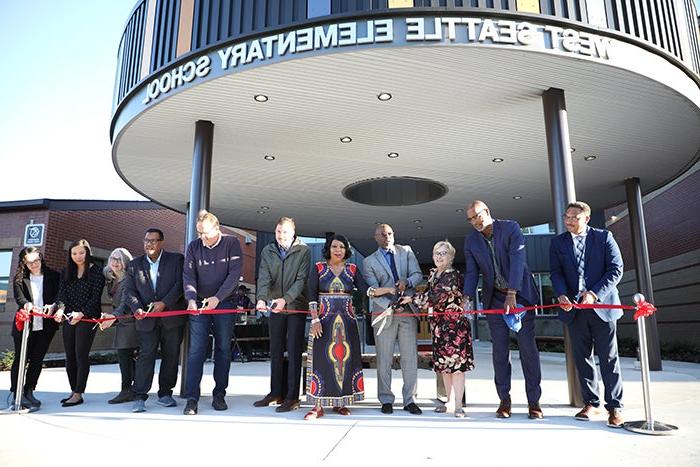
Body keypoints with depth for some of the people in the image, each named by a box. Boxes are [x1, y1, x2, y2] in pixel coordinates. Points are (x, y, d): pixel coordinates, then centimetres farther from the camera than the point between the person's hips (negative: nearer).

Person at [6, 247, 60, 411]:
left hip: (45, 326, 0)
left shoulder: (53, 276, 5)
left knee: (37, 360, 5)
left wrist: (53, 307, -23)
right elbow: (19, 297, -8)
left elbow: (58, 297, -1)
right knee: (20, 359, 2)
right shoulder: (20, 278, 5)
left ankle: (28, 392, 17)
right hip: (24, 325, 0)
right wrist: (27, 305, -30)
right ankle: (15, 393, 13)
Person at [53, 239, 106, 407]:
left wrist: (81, 313, -19)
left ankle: (78, 394, 0)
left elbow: (95, 297, -9)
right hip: (69, 318, 6)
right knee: (70, 356, 9)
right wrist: (61, 308, -17)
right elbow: (62, 293, 2)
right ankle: (73, 391, 19)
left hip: (87, 318, -6)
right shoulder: (67, 272, 12)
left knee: (81, 355, -6)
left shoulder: (96, 272, -4)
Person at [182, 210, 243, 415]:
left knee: (223, 349, 6)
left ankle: (219, 394, 18)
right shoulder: (194, 246, 2)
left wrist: (217, 298, -21)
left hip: (224, 304, -1)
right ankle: (192, 398, 1)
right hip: (199, 305, 1)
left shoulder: (231, 243, -5)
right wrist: (191, 298, -19)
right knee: (196, 350, -4)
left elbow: (234, 273, -12)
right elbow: (188, 275, -2)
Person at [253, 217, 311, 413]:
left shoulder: (303, 251, -7)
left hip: (296, 306, -4)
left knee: (294, 352, 0)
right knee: (275, 351, 12)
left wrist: (286, 299, -27)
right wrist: (262, 298, -25)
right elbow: (264, 277, -7)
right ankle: (276, 393, 24)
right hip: (275, 308, 4)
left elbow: (301, 279, -14)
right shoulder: (268, 251, 3)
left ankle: (292, 397, 8)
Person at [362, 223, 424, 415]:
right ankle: (386, 400, 14)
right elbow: (373, 290, -3)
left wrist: (407, 282, -16)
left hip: (407, 311, 2)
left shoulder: (406, 251, 12)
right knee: (384, 359, 3)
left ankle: (409, 400, 12)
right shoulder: (369, 261, 6)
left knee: (410, 357, 3)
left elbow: (418, 275, 5)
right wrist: (389, 304, -18)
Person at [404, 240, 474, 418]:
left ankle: (458, 405, 0)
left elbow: (436, 296, -21)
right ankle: (448, 401, 23)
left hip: (454, 324, -8)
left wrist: (412, 298, -12)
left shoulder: (453, 275, -15)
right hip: (438, 326, 8)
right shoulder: (432, 273, 10)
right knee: (443, 364, 12)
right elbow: (428, 292, 20)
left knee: (456, 364, -5)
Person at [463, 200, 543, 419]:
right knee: (500, 350, 4)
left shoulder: (511, 228, -9)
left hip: (520, 294, -3)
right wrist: (467, 297, -21)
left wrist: (512, 294, -29)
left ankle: (533, 401, 9)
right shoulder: (471, 241, 2)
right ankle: (504, 400, 13)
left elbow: (517, 260, -19)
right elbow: (472, 272, -3)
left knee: (528, 348, 0)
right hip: (494, 299, 3)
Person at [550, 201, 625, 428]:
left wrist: (594, 294, -14)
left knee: (609, 358, 1)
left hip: (602, 305, -2)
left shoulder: (604, 237, 1)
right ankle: (591, 403, 19)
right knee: (582, 357, 8)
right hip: (574, 308, 3)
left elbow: (616, 269, -3)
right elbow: (556, 273, 4)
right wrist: (561, 295, -15)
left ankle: (614, 407, 10)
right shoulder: (558, 242, 8)